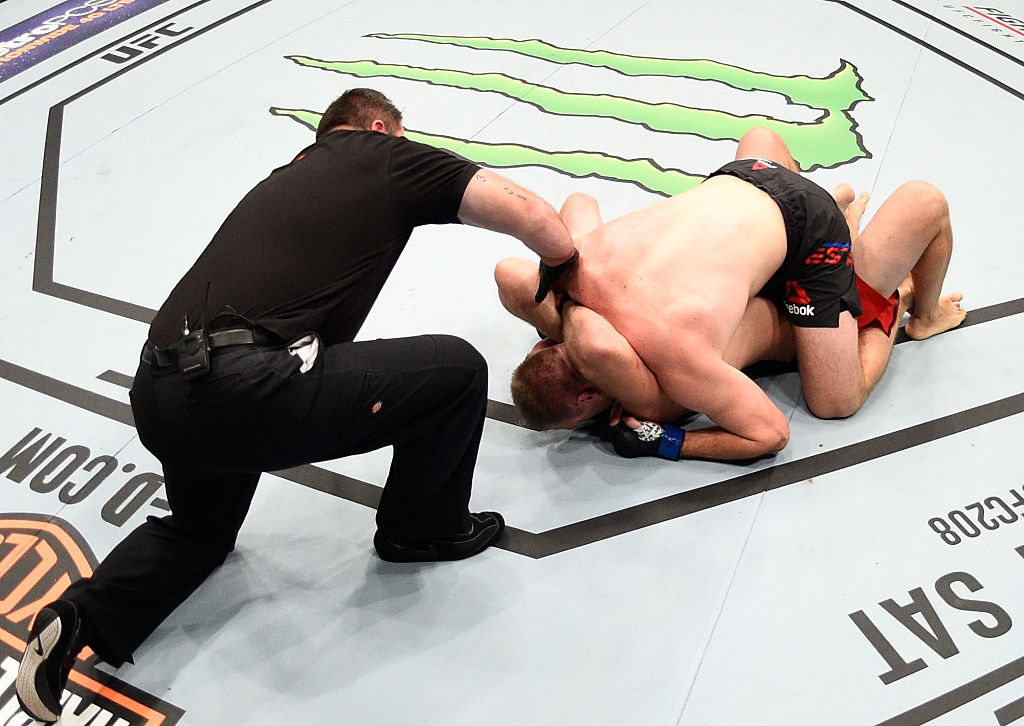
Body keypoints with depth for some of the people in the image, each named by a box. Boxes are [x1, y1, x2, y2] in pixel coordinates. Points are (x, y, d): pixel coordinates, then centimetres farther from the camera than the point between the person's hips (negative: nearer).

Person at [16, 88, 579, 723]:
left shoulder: (285, 178, 29)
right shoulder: (388, 157, 10)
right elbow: (531, 216, 2)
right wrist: (563, 267, 24)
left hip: (157, 396, 8)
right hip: (246, 390, -8)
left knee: (201, 529, 36)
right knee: (457, 370, 5)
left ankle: (83, 618, 17)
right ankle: (423, 528, 24)